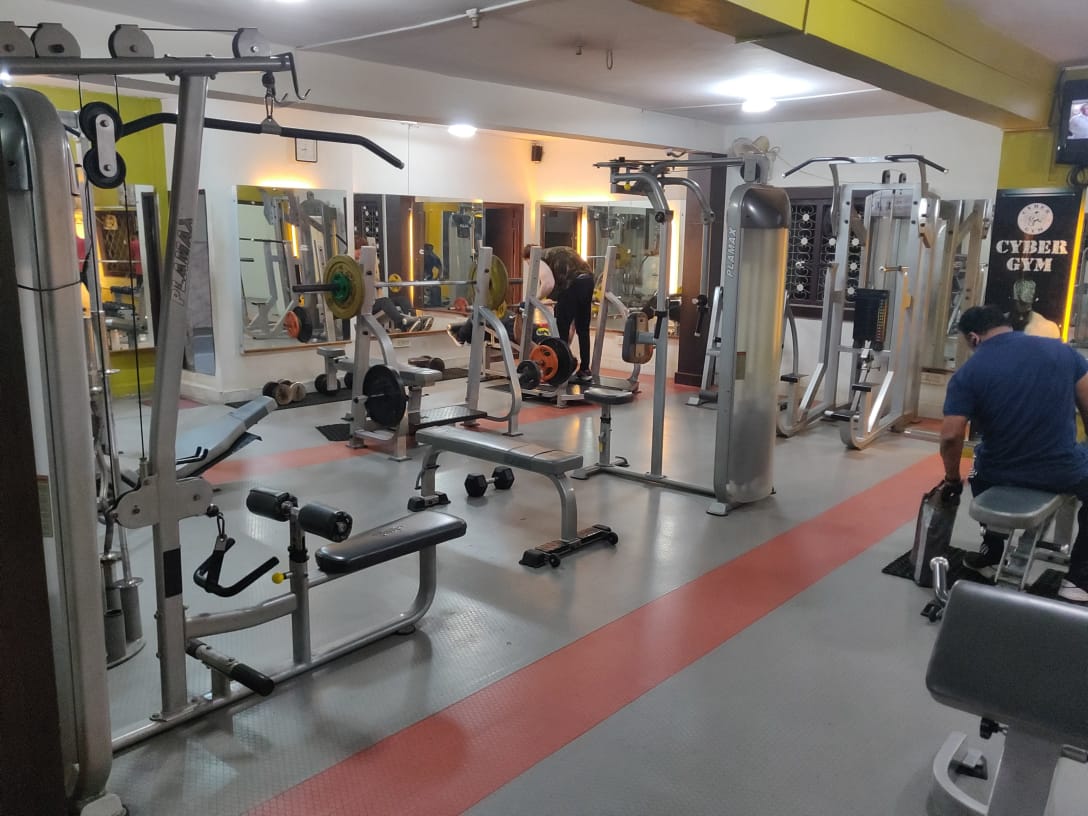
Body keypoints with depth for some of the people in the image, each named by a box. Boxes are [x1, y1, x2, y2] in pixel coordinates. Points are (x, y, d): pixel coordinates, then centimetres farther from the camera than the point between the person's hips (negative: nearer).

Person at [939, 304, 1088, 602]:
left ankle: (991, 554, 41)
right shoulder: (1061, 350, -2)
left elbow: (950, 437, -16)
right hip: (1062, 473, 0)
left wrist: (952, 479, 0)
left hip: (999, 475, 1)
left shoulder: (968, 373, -10)